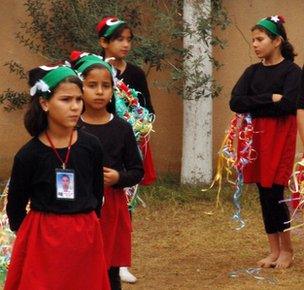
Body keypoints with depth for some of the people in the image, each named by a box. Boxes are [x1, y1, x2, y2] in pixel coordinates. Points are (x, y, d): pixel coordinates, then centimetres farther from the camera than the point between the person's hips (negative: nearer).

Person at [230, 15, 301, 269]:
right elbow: (235, 102, -3)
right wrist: (270, 99, -12)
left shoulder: (292, 71, -5)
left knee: (274, 194, -6)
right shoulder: (253, 72, 10)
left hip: (280, 137, -5)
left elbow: (287, 105, -20)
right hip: (256, 136, 5)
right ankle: (274, 251, 16)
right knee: (264, 194, 6)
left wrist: (254, 104, -9)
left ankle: (287, 250, 11)